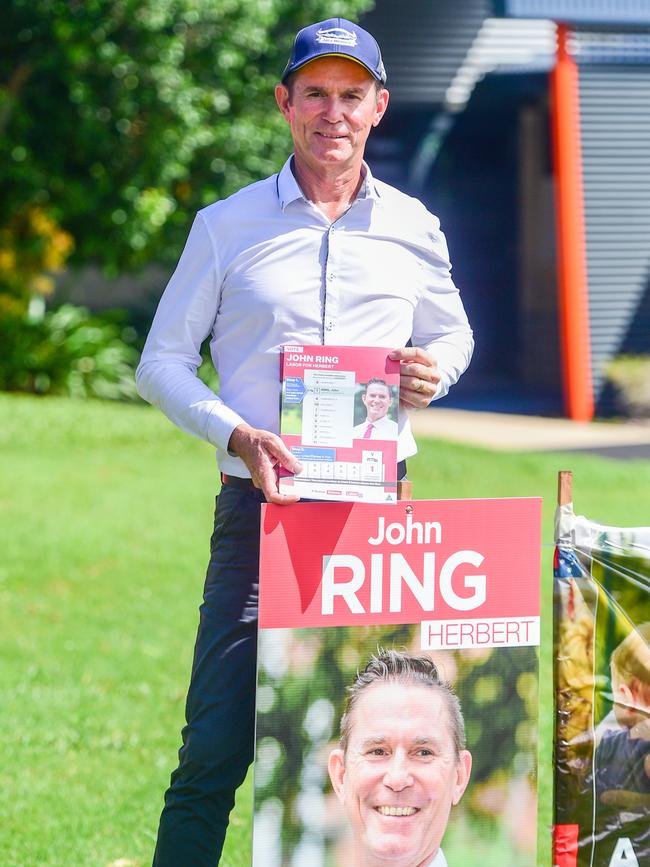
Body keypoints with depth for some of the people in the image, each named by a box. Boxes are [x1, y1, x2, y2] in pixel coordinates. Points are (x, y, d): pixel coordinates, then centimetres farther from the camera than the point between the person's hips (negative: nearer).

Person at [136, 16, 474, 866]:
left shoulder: (413, 230, 10)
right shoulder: (227, 226, 4)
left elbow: (453, 334, 25)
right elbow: (162, 362, 6)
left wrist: (434, 371, 0)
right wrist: (237, 435, -12)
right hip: (260, 506, -2)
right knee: (217, 748, -8)